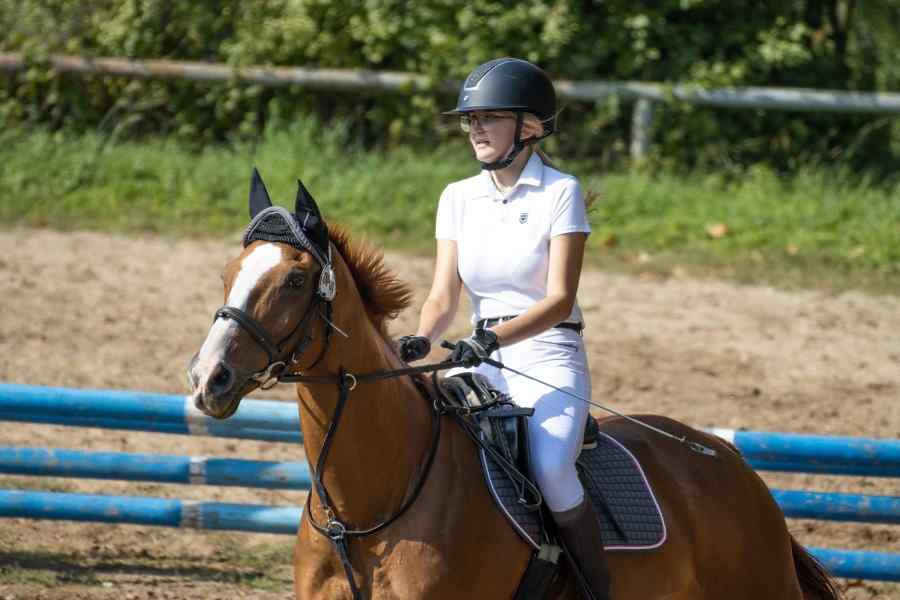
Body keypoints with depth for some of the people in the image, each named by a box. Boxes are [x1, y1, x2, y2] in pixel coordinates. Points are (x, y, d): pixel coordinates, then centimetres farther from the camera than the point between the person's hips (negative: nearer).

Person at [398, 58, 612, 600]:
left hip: (548, 355, -5)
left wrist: (493, 337, -29)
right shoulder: (459, 198, 10)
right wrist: (422, 340, -17)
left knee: (550, 469, -31)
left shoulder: (560, 193, -5)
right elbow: (445, 296, 6)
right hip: (484, 357, 5)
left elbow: (559, 298, -14)